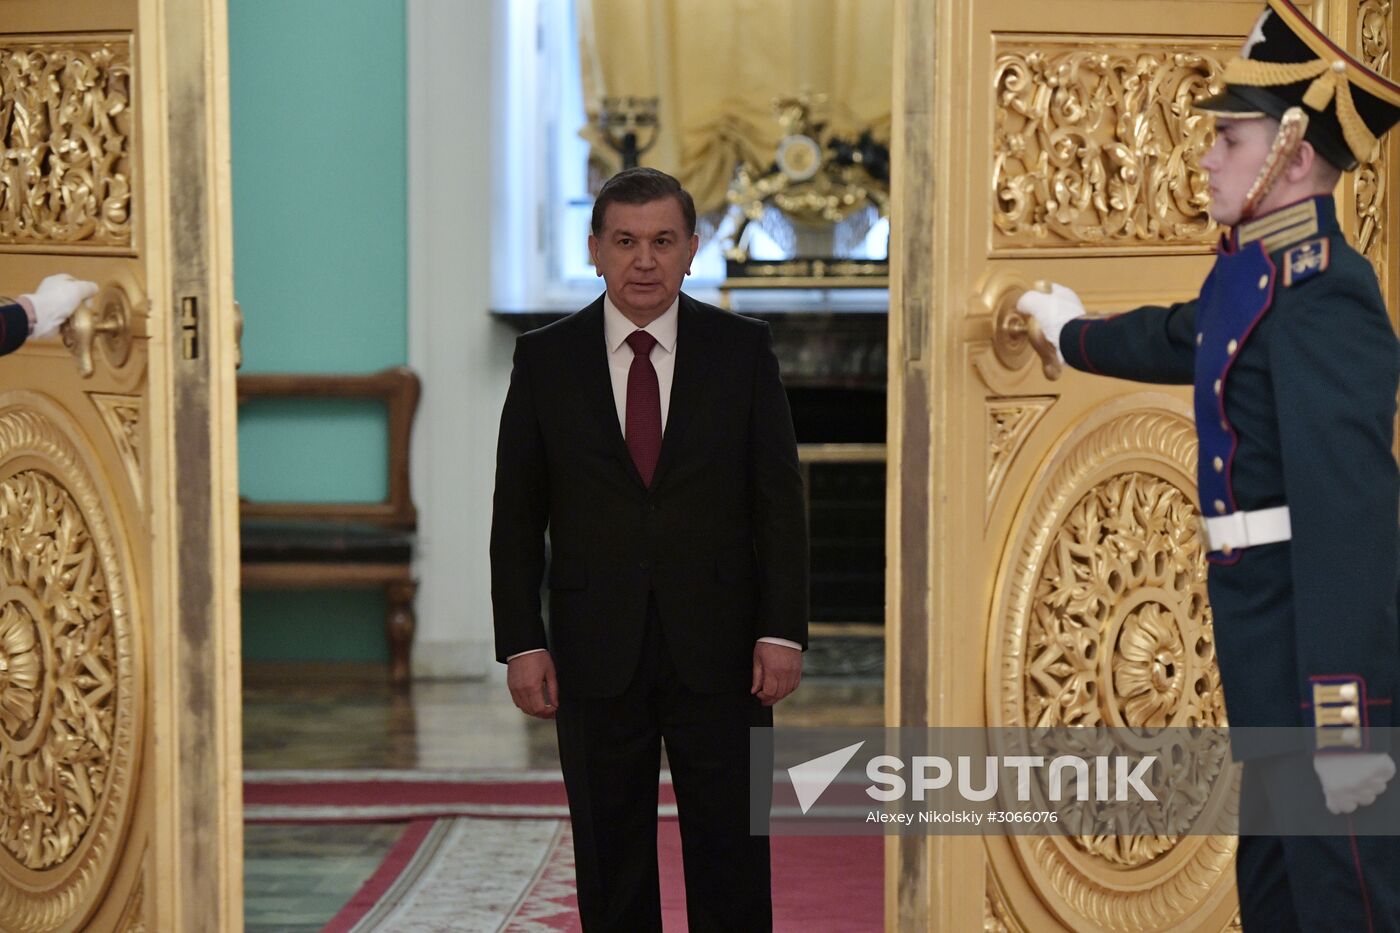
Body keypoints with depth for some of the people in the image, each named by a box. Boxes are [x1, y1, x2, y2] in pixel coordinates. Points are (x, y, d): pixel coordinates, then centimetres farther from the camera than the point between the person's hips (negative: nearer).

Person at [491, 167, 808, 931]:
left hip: (718, 654, 0)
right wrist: (521, 644, -3)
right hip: (596, 658, 1)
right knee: (612, 869, 7)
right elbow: (517, 516, 4)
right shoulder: (545, 359, 3)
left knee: (731, 861, 2)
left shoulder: (742, 351, 2)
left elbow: (779, 502, 1)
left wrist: (783, 632, -7)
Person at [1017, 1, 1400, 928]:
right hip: (1263, 626, 10)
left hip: (1320, 627, -10)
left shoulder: (1321, 293, -20)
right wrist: (1072, 332, 55)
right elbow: (1174, 338, 35)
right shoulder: (1255, 269, 11)